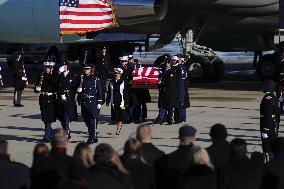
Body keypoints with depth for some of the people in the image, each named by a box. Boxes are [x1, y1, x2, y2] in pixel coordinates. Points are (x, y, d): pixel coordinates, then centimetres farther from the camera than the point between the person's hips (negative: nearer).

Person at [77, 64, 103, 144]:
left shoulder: (96, 79, 0)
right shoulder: (82, 79, 12)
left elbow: (99, 91, 0)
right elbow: (79, 90, 16)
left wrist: (99, 102, -4)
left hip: (93, 101, -5)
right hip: (84, 102, 5)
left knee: (92, 120, -8)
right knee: (86, 120, 9)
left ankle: (92, 138, -5)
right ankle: (94, 136, 23)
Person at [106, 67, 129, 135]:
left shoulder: (123, 82, 0)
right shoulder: (111, 82, 7)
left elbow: (126, 93, 0)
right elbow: (109, 93, 10)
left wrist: (126, 102, -3)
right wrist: (107, 101, 6)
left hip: (121, 102, -3)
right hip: (114, 102, 3)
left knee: (120, 116, -5)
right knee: (115, 116, 4)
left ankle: (118, 129, 0)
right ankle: (120, 125, 26)